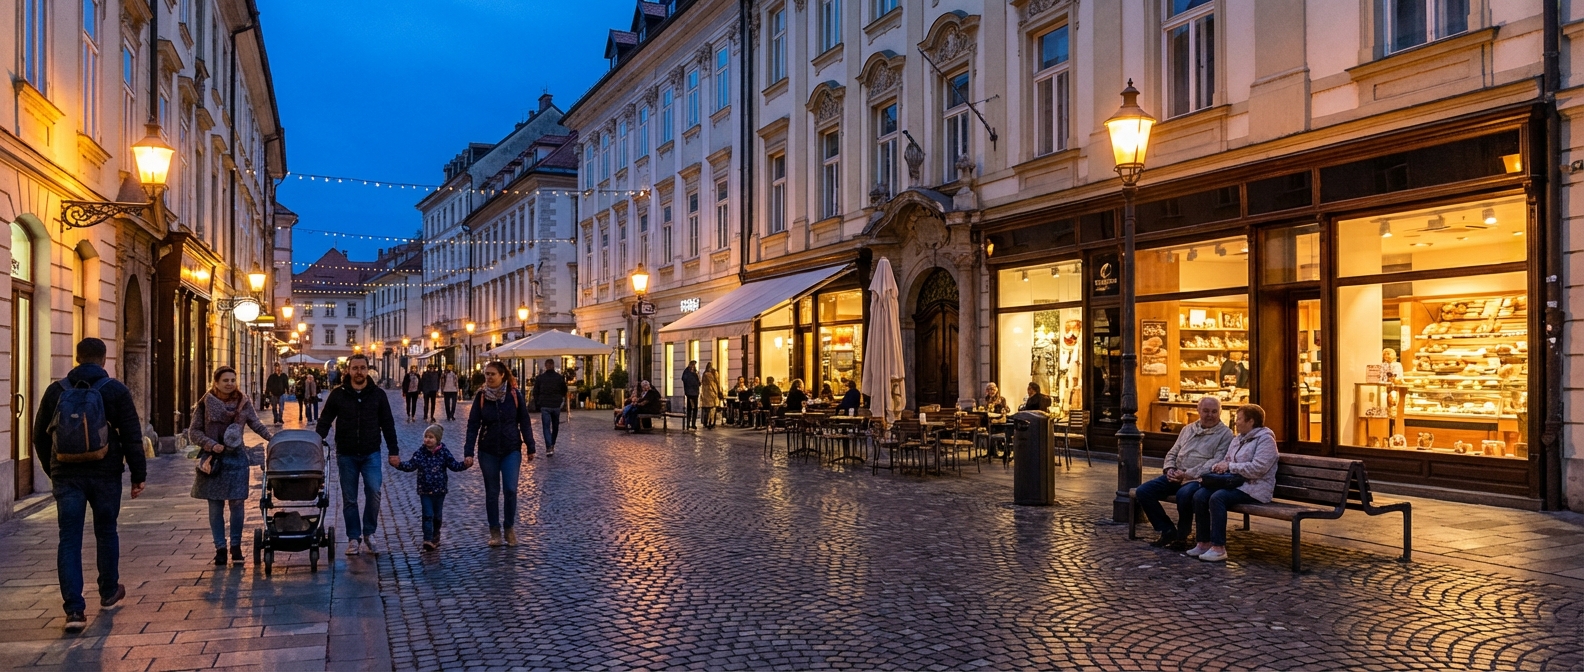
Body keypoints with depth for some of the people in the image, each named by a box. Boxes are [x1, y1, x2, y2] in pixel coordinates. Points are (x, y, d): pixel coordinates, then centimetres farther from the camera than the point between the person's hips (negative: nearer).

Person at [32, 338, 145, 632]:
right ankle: (109, 592, 30)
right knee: (106, 532, 15)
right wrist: (138, 474, -1)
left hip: (66, 475, 1)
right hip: (105, 475, -1)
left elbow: (40, 436, 11)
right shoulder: (116, 390, -5)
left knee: (69, 540, 1)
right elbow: (132, 437, -7)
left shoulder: (56, 391, 3)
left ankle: (74, 609, -5)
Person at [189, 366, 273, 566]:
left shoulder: (243, 402, 4)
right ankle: (220, 548, 14)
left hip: (236, 459, 1)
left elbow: (256, 424, 11)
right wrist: (211, 445, -13)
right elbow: (194, 432, 1)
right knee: (215, 507, 4)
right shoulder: (205, 404, -2)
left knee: (237, 504, 2)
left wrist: (272, 438, -4)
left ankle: (236, 546, 14)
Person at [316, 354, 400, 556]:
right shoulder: (338, 395, 0)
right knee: (349, 499, 5)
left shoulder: (378, 394, 2)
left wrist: (393, 451, 2)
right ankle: (354, 538, 17)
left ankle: (369, 533, 4)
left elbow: (388, 424, 5)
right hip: (346, 454, 0)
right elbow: (324, 422, 4)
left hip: (371, 454, 0)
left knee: (373, 491, -14)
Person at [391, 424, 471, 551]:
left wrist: (465, 464, -21)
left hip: (440, 490, 1)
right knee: (428, 515, -6)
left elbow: (454, 465, -4)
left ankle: (435, 535, 35)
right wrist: (399, 464, -26)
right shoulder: (420, 453, -6)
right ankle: (428, 540, -4)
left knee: (437, 515, 15)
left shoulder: (444, 453, -5)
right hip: (425, 490, -1)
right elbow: (411, 465, -9)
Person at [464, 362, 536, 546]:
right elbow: (473, 425, -4)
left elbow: (524, 422, 0)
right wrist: (468, 452, -10)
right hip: (488, 451, 1)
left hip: (511, 450, -1)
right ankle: (494, 531, 19)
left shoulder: (515, 395, -6)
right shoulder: (481, 396, -4)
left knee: (510, 489, -8)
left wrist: (530, 447, 1)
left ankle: (509, 527, 12)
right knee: (492, 492, 8)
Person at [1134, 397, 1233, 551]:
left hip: (1199, 479, -6)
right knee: (1143, 491, -12)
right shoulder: (1188, 429, 21)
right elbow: (1172, 453, 23)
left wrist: (1188, 474, -18)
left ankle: (1181, 537, -13)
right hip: (1176, 476, 6)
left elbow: (1217, 462, -12)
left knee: (1184, 494, -38)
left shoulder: (1225, 433, 1)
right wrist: (1169, 469, 0)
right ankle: (1168, 531, 2)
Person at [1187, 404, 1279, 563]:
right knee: (1200, 495, -15)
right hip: (1235, 484, 8)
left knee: (1217, 498, -32)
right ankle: (1204, 543, -10)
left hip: (1254, 488, -8)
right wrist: (1219, 465, 1)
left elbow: (1257, 468, -20)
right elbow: (1227, 460, 25)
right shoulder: (1238, 439, 20)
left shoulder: (1265, 439, -8)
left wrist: (1229, 466, -14)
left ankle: (1219, 548, -27)